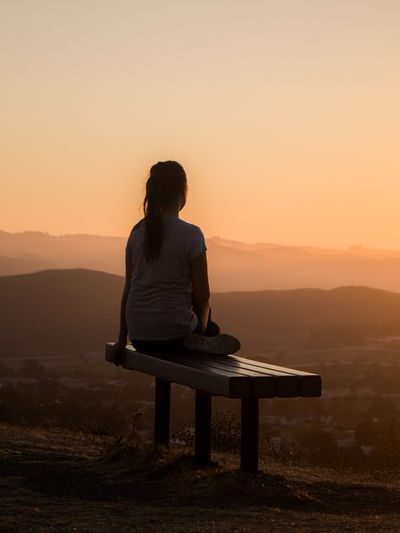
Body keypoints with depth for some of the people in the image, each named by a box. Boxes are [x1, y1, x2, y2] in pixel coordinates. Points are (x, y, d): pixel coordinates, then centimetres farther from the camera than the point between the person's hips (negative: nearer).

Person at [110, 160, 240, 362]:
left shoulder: (137, 232, 4)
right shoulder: (191, 235, -10)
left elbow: (128, 289, 8)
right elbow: (202, 296, -6)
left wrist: (122, 339, 16)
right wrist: (200, 330, 13)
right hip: (174, 335, -5)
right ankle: (200, 343, 6)